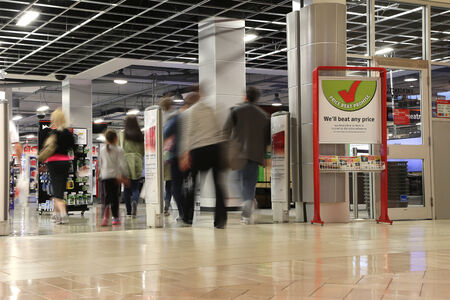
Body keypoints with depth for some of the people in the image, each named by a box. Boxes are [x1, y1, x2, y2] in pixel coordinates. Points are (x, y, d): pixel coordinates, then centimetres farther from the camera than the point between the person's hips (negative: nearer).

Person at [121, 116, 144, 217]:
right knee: (135, 187, 5)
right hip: (137, 162, 1)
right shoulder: (141, 135, 7)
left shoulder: (124, 134, 2)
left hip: (126, 160, -1)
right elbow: (143, 150, 8)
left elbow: (121, 148, -3)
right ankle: (134, 201, -26)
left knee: (127, 188, 9)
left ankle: (129, 211, 9)